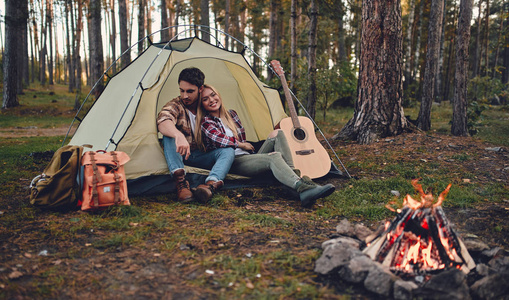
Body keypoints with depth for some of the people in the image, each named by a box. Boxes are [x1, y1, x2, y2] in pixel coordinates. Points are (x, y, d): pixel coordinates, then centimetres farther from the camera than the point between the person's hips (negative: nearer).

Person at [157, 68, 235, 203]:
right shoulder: (175, 105, -12)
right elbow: (163, 122, -38)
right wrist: (178, 135, -59)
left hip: (200, 156, 3)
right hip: (178, 155, -3)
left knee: (228, 151, -24)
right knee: (169, 134, -32)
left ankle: (211, 184, -55)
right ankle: (181, 181, -48)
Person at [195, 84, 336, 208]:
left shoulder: (231, 114, 20)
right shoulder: (205, 122, -1)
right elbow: (221, 140, -15)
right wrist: (242, 145, -3)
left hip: (248, 157, 7)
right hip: (231, 163, -7)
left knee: (277, 134, -12)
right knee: (274, 157, -33)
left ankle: (295, 174, -31)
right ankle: (303, 189, -59)